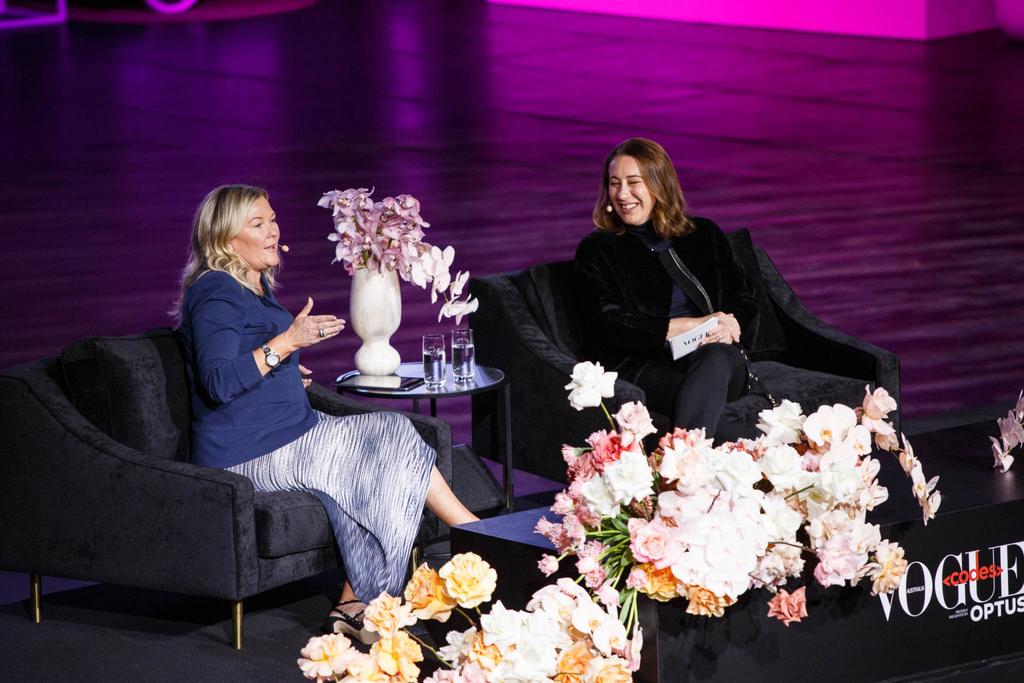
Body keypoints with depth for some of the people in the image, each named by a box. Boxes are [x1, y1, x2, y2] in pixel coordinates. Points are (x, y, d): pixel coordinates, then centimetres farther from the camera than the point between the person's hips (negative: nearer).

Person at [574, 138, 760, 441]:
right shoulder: (596, 250, 12)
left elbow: (746, 303, 16)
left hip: (720, 360, 2)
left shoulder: (705, 235, 21)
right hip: (643, 368, -2)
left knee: (716, 356, -37)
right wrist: (694, 324, -11)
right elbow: (611, 327, -3)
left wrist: (727, 328, -11)